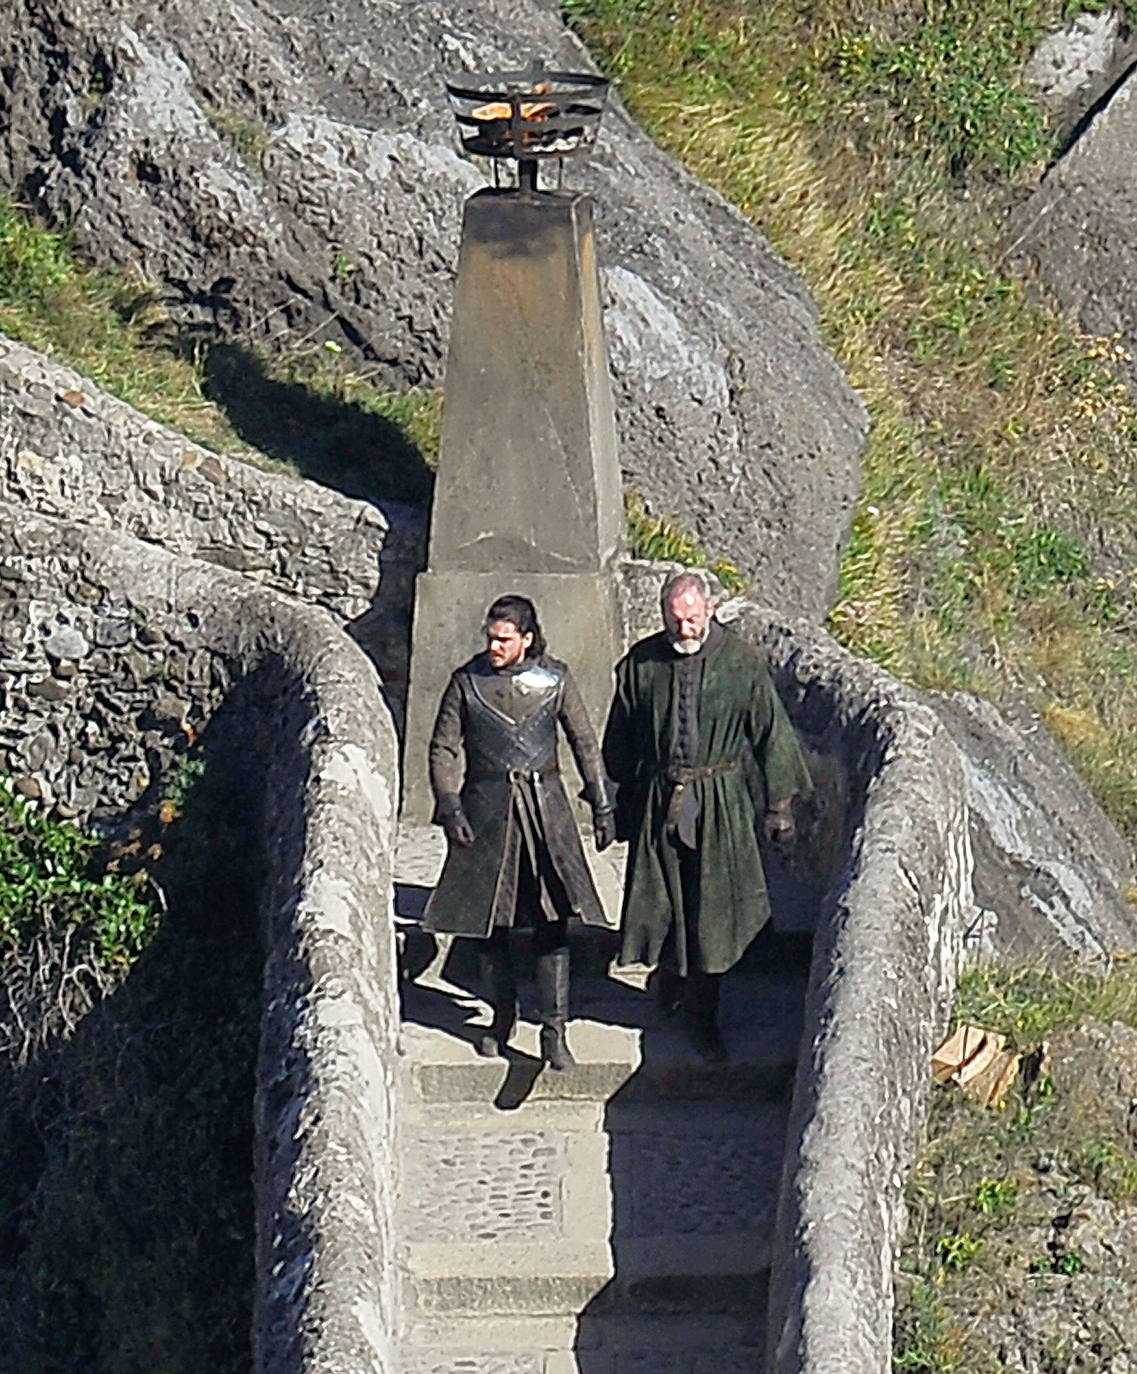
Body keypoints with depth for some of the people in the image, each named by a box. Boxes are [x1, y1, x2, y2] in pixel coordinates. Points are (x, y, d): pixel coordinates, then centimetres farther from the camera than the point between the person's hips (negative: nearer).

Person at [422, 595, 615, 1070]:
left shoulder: (553, 678, 1)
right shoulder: (467, 681, 1)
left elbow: (584, 742, 10)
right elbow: (444, 749, 5)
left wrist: (602, 805, 8)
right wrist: (449, 805, -8)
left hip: (544, 807, -1)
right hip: (486, 809, 1)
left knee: (552, 920, -8)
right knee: (489, 921, 6)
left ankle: (554, 1030, -6)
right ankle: (502, 1016, 24)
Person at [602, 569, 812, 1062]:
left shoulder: (741, 664, -5)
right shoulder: (641, 664, -1)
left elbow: (772, 734, 2)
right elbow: (618, 740, 9)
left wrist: (780, 803, 2)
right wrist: (618, 805, 12)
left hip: (719, 802, -1)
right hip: (656, 799, 1)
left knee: (712, 908, 1)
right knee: (658, 903, 6)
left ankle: (702, 1015, 13)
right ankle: (668, 982, 34)